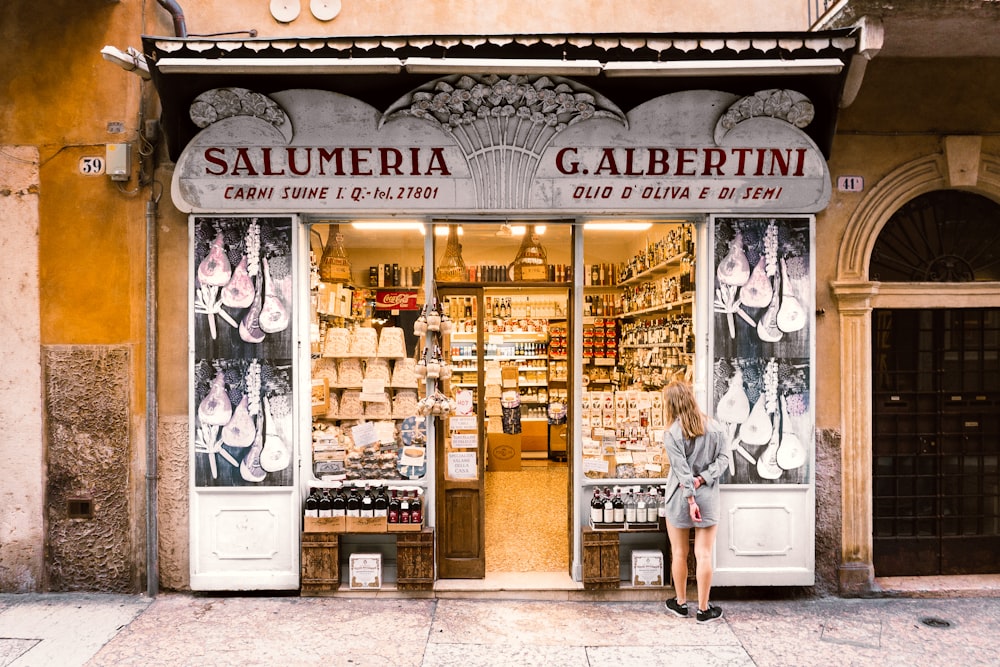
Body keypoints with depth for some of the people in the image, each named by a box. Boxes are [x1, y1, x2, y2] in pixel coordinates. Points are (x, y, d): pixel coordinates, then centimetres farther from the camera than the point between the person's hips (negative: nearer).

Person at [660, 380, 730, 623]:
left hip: (680, 497, -2)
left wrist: (690, 498, -14)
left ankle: (680, 603, 27)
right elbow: (723, 459, -4)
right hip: (708, 497, 2)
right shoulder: (715, 426, 0)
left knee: (679, 553, 13)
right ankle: (703, 609, 14)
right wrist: (702, 479, -10)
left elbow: (682, 470, -15)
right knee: (704, 555, 7)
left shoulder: (672, 433, -13)